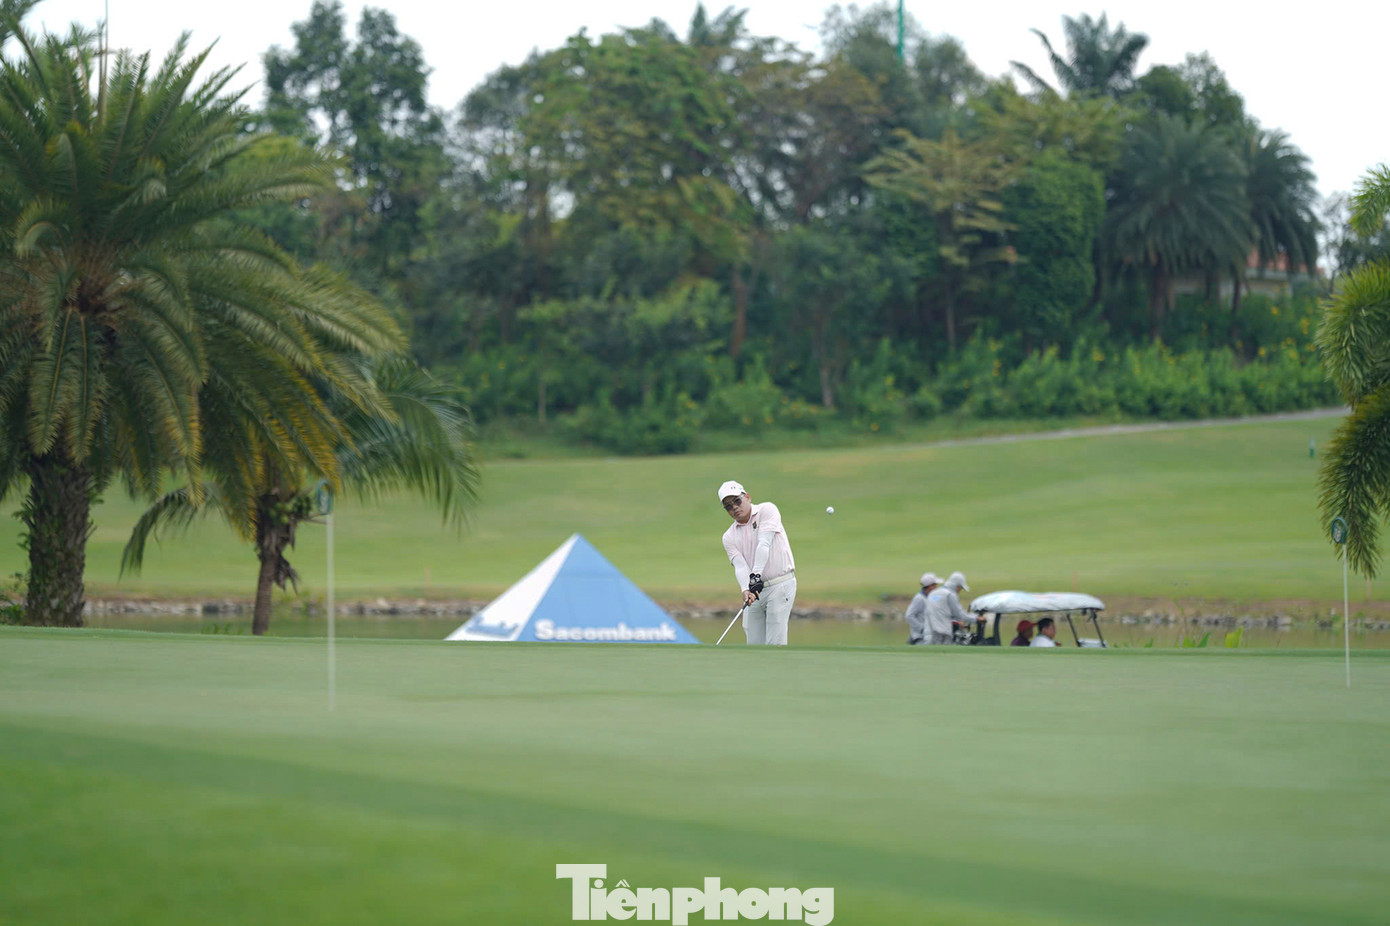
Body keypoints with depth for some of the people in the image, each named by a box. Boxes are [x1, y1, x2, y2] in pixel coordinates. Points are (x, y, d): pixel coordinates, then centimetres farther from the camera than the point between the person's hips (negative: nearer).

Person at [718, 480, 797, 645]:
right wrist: (746, 590, -26)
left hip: (780, 585, -5)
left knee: (775, 644, -13)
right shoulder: (729, 537, 10)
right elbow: (740, 566, -5)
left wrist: (756, 575, -29)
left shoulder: (767, 511, -2)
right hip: (754, 592, 5)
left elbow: (764, 544, -16)